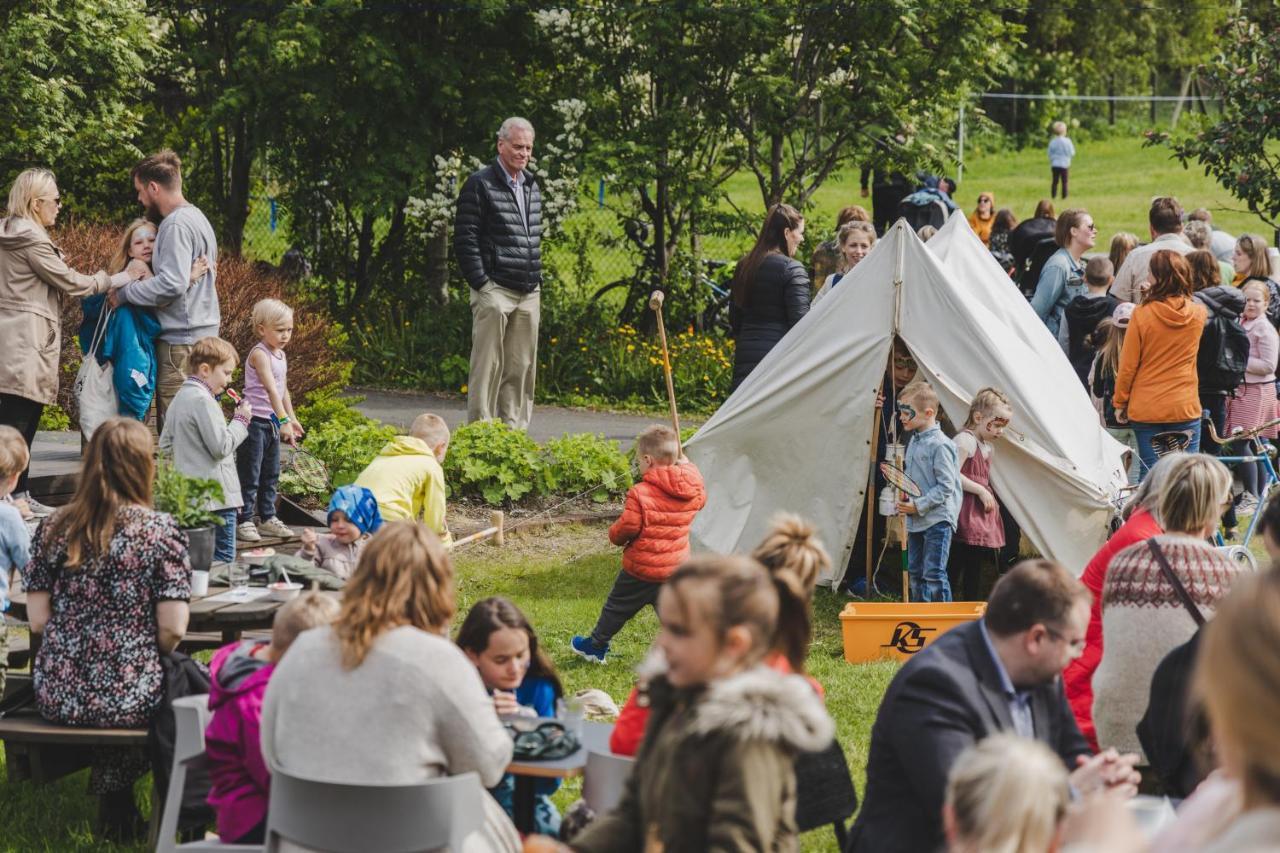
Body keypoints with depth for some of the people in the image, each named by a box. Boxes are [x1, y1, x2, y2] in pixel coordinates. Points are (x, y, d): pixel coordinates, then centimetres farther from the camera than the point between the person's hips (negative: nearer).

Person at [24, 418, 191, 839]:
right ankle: (117, 804, 36)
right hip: (130, 700, -4)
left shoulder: (54, 529, 1)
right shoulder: (160, 531, -9)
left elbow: (37, 621, 1)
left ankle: (113, 805, 35)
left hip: (57, 697, 4)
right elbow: (172, 630, -11)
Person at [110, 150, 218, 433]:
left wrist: (125, 293, -11)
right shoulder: (197, 218, 19)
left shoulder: (176, 226, -13)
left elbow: (172, 284, -22)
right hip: (203, 330, 10)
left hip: (181, 340, -10)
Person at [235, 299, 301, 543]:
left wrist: (292, 419, 25)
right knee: (250, 475, -5)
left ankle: (267, 518, 23)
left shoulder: (280, 355, 12)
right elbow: (271, 389, -28)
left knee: (271, 474, 14)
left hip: (273, 422, 9)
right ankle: (244, 520, 0)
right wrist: (284, 420, -35)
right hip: (255, 421, -9)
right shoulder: (260, 354, -17)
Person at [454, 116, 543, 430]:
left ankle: (514, 428, 12)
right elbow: (465, 239, -8)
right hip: (494, 290, -7)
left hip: (529, 294, 7)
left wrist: (537, 281, 16)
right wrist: (481, 284, -12)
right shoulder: (480, 184, -5)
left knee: (522, 367, 7)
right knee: (488, 365, -6)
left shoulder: (532, 187, 17)